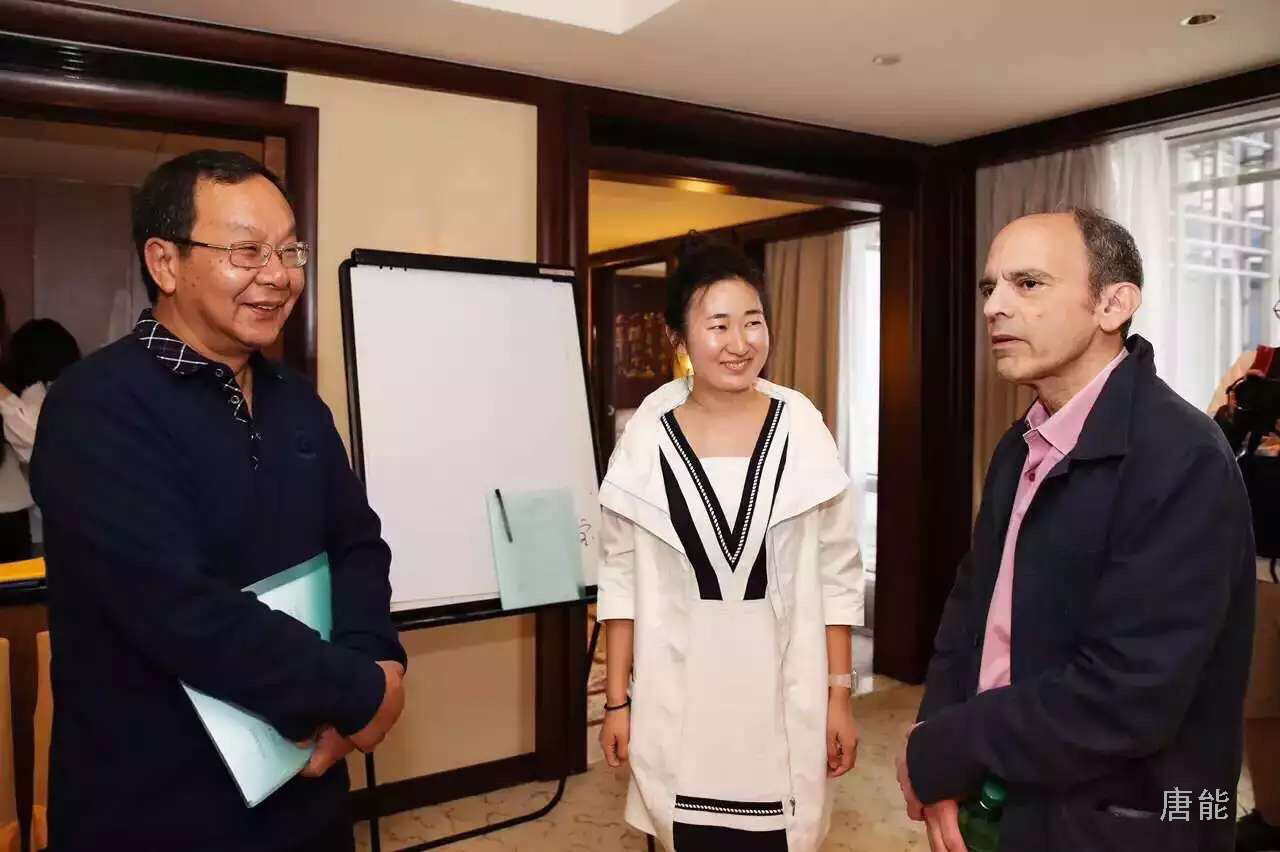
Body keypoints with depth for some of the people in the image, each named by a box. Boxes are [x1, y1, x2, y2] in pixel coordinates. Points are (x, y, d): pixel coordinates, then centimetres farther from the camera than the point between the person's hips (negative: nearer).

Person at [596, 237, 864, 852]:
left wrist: (839, 695, -1)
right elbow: (622, 579, 1)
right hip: (679, 691, 1)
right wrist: (617, 699, 2)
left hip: (782, 689, 0)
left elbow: (838, 577, 0)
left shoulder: (801, 431, -6)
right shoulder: (647, 438, -5)